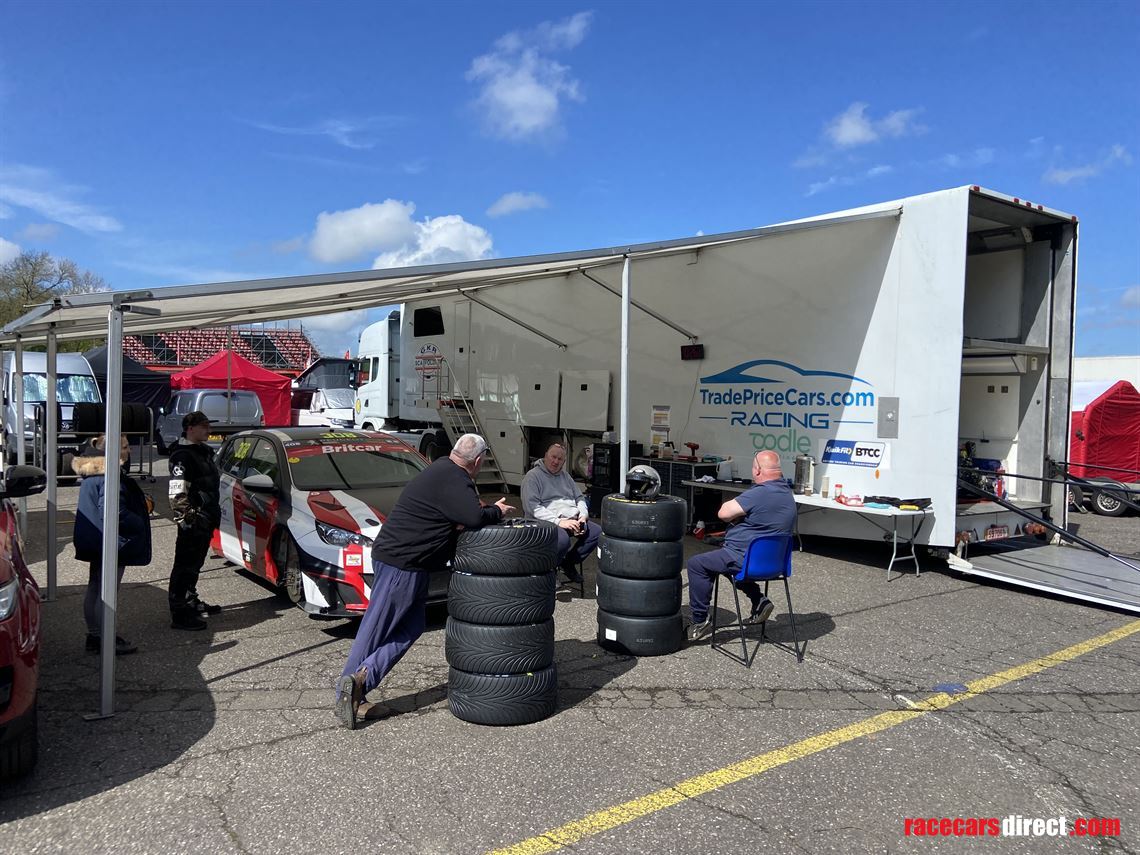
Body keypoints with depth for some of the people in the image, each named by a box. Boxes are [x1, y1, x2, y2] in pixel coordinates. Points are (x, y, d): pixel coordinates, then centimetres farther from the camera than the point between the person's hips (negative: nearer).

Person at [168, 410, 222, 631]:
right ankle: (179, 614, 0)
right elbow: (178, 494, -21)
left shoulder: (203, 451, 15)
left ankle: (191, 602, 34)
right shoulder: (183, 456, -15)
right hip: (193, 522, -10)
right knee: (185, 565, -5)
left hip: (206, 520, 10)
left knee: (195, 564, 21)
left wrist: (214, 514, 24)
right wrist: (186, 519, -24)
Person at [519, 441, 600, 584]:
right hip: (547, 523, -7)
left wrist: (583, 516, 3)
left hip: (572, 520, 8)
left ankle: (569, 562, 3)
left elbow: (579, 498, 26)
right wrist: (558, 522, -22)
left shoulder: (565, 475, 21)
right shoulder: (532, 476, -3)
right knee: (562, 539, -38)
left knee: (598, 532, -13)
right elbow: (532, 507, -15)